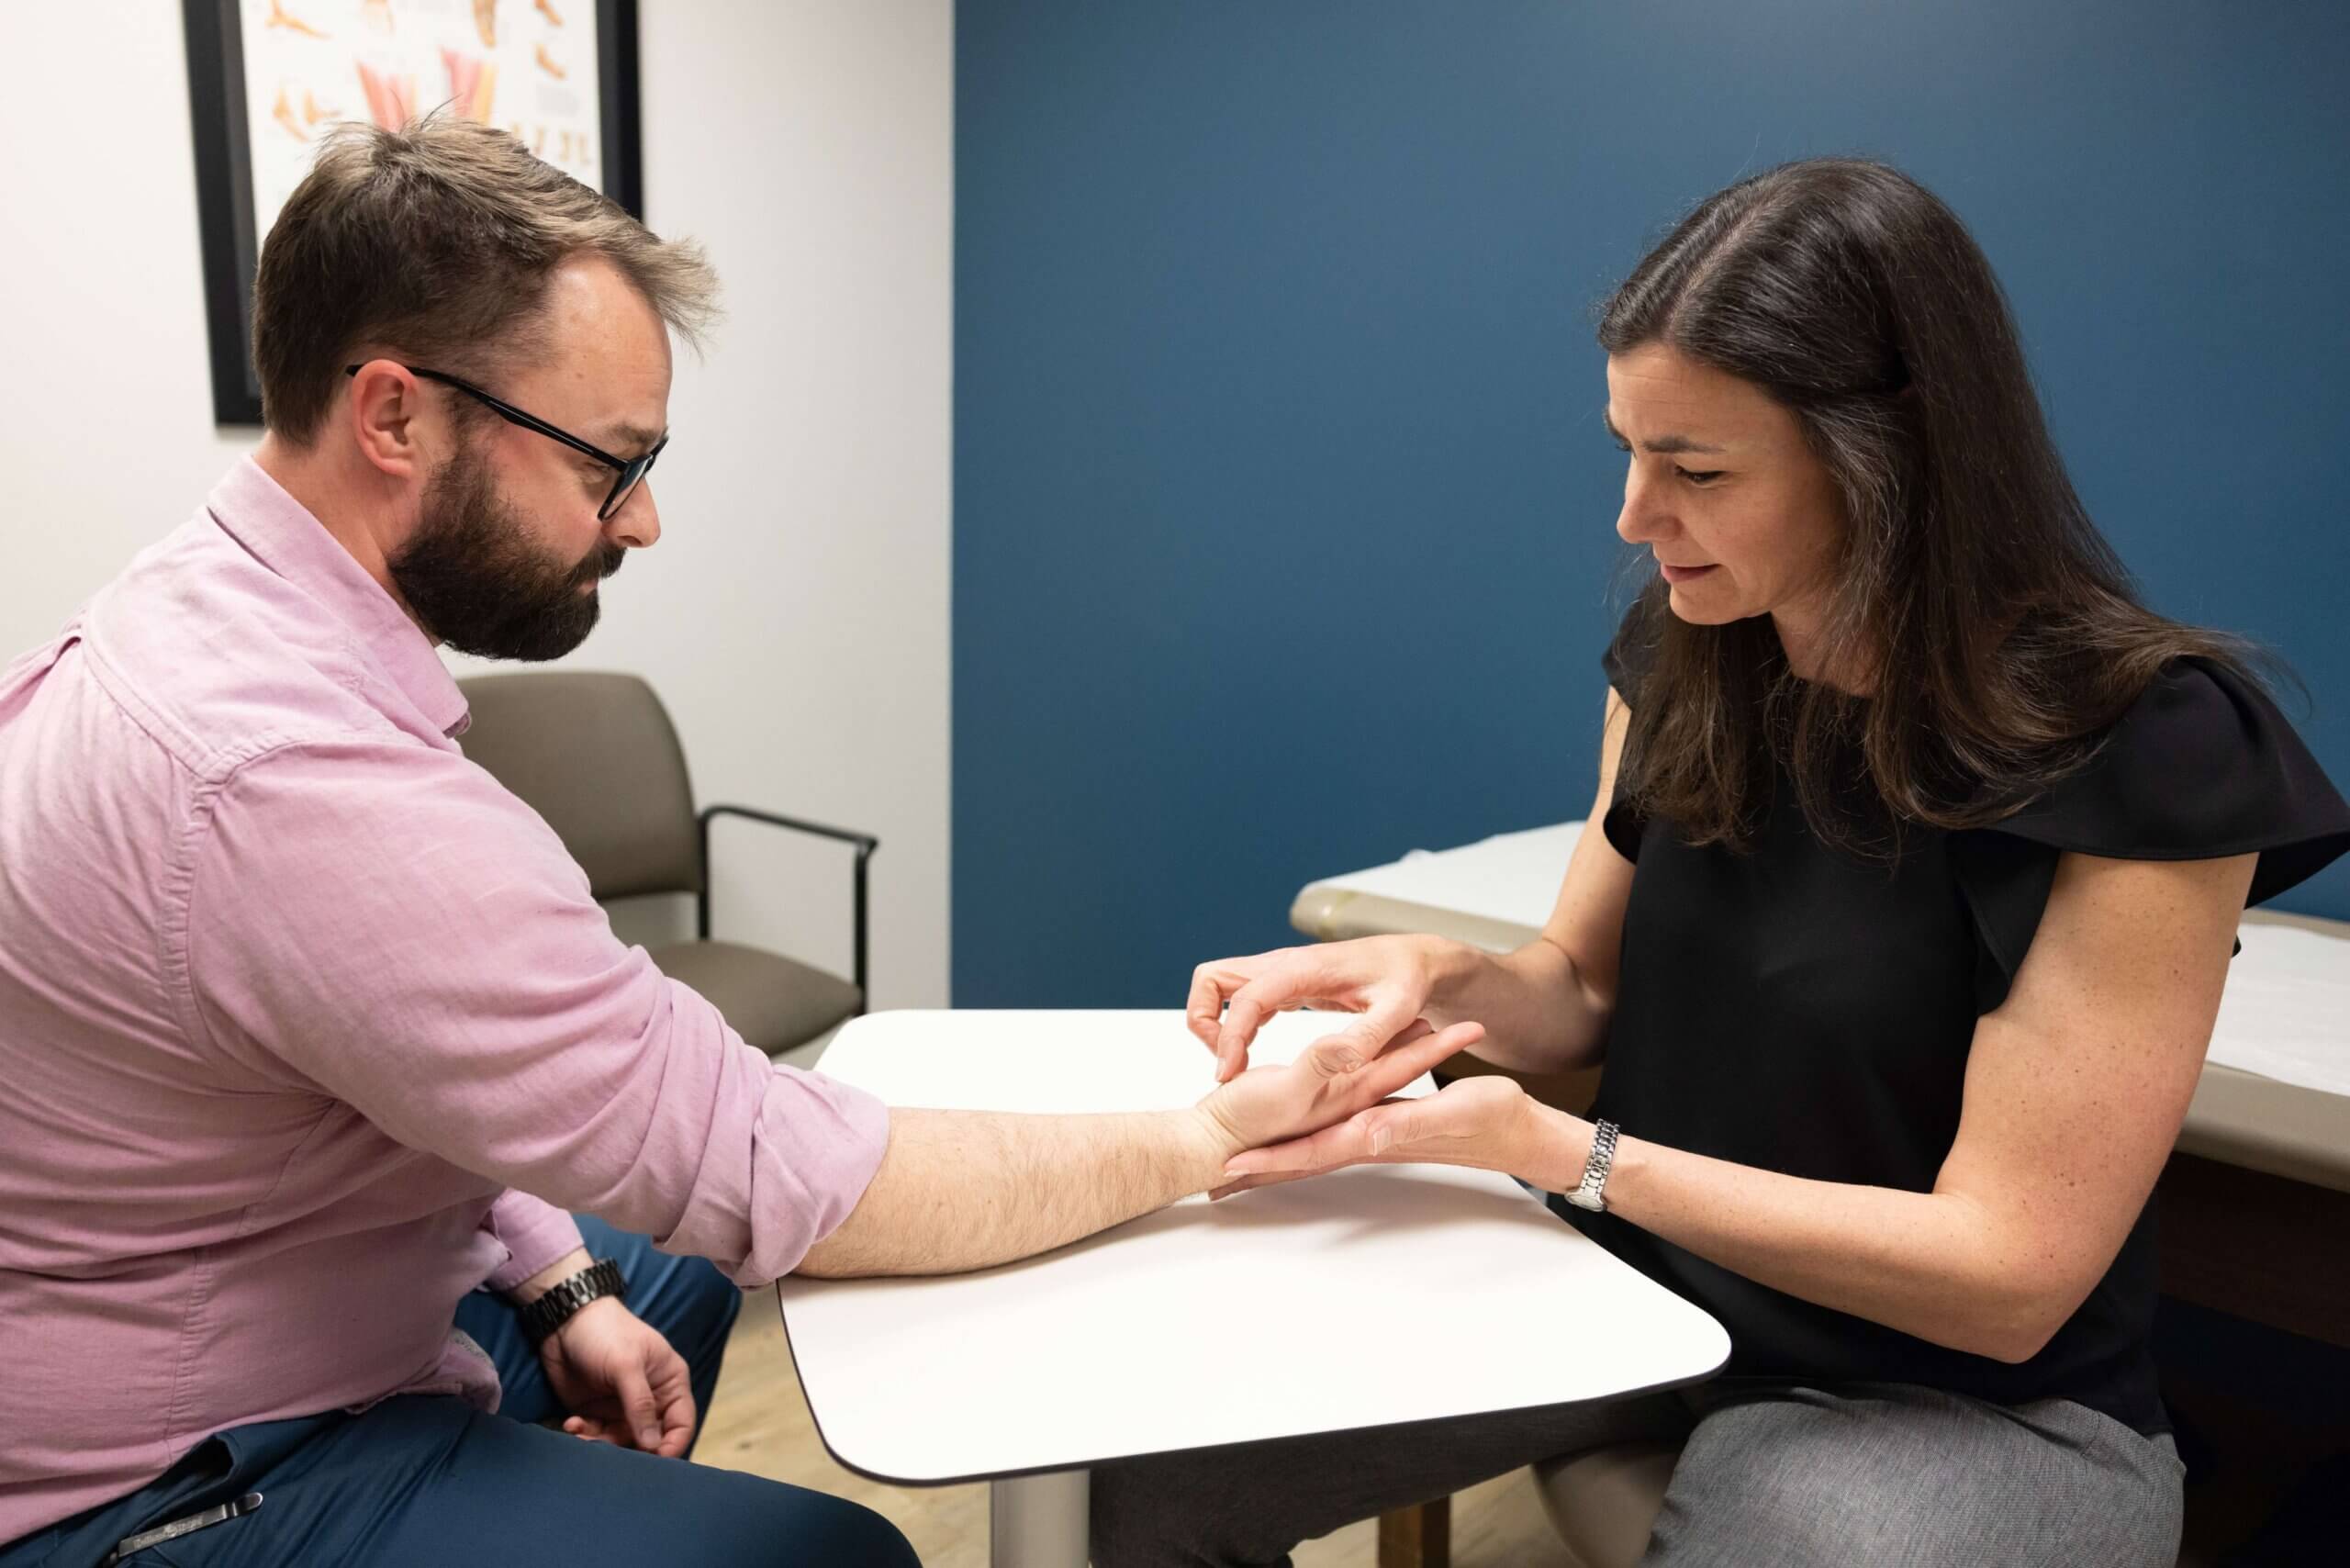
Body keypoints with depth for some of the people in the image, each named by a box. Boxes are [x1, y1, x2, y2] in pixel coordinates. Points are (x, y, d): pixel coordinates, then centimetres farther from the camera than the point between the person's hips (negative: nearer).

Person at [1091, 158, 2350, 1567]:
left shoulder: (2138, 751, -20)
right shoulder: (1683, 660, -3)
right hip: (1640, 1287, 5)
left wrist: (1552, 1149, -24)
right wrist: (1443, 975, -16)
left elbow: (2006, 1272, -19)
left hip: (1962, 1399, -4)